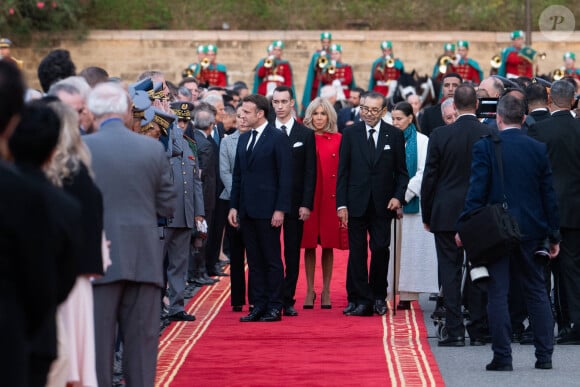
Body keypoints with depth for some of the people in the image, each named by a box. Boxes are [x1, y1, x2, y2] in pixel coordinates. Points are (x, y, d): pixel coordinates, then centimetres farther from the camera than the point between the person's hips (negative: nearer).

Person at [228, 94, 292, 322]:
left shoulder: (278, 138, -7)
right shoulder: (243, 139, 15)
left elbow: (285, 176, -10)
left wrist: (280, 209, -15)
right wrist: (234, 206, 11)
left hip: (267, 210, -7)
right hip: (247, 210, 7)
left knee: (272, 260, -1)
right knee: (254, 261, 9)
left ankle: (274, 307, 3)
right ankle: (258, 306, 13)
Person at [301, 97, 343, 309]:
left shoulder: (338, 140, 3)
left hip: (331, 197, 0)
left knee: (328, 245, 4)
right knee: (309, 244, 3)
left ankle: (326, 291, 12)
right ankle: (310, 290, 11)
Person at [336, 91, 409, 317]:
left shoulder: (394, 135, 4)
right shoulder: (351, 134, 4)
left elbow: (401, 171, 8)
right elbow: (342, 171, 3)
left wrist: (398, 196, -8)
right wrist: (341, 204, -4)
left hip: (382, 204, 0)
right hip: (356, 203, 0)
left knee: (381, 250, 0)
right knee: (357, 252, 0)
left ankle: (378, 296, 15)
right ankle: (359, 299, 4)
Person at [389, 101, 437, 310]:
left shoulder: (422, 141, 0)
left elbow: (423, 173, -6)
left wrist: (403, 198, -11)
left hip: (413, 203, -4)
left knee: (410, 248, -4)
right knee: (395, 247, -1)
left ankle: (407, 294, -5)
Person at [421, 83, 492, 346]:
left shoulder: (440, 135, -7)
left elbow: (429, 178, -3)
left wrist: (426, 215, 7)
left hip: (447, 215, -1)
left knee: (450, 272, 2)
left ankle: (455, 331, -2)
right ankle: (478, 331, 9)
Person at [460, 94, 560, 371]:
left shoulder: (485, 147, -7)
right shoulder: (539, 149, 2)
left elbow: (477, 191, -11)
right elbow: (549, 194, 4)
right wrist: (554, 235, 9)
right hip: (531, 230, 3)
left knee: (498, 294, 1)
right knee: (537, 291, 11)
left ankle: (502, 357, -1)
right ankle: (545, 355, 11)